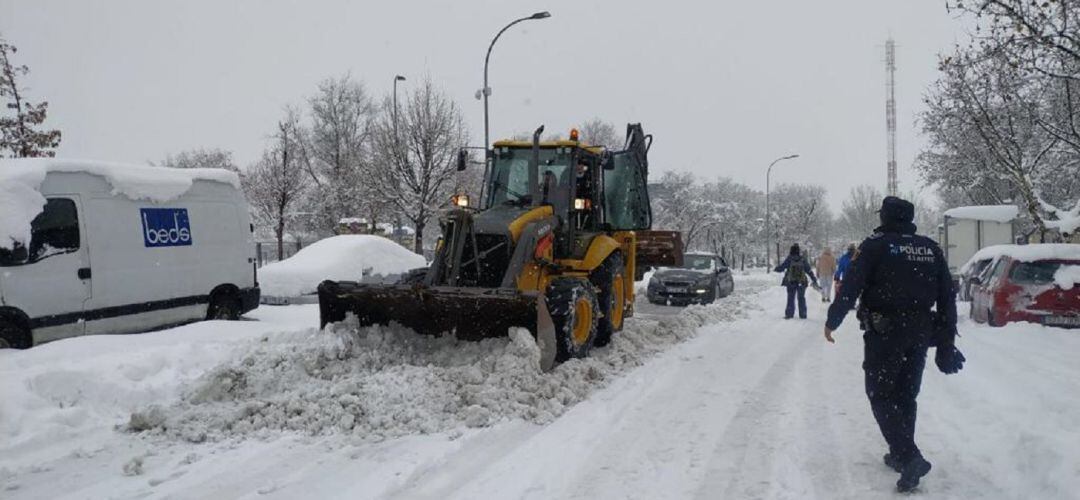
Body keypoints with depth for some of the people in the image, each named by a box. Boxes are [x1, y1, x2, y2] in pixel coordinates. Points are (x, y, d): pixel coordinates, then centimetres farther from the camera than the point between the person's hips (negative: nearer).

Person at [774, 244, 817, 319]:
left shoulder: (789, 259, -9)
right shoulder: (802, 260, -4)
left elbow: (781, 267, -4)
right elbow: (809, 270, 2)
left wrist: (777, 268, 18)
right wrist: (814, 279, 10)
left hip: (791, 282, -1)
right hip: (802, 282, 1)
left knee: (790, 298, 8)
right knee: (801, 298, 11)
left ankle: (789, 314, 5)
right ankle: (802, 315, 12)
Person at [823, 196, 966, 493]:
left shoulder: (876, 246, -9)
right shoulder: (931, 249, 9)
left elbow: (850, 287, -13)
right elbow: (947, 296, 10)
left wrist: (832, 321, -1)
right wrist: (946, 340, 15)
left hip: (885, 332, -6)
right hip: (920, 334, 6)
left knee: (881, 396, 0)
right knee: (906, 395, 18)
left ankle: (910, 458, -15)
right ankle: (901, 455, 26)